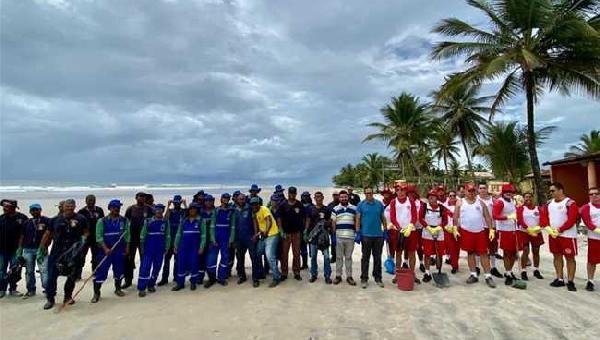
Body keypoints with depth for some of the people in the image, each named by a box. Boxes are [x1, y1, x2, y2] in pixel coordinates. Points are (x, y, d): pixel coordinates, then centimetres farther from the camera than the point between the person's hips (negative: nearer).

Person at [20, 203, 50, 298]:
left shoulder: (46, 221, -1)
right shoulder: (27, 222, 11)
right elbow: (22, 236, 15)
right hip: (28, 249, 5)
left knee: (44, 270, -9)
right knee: (29, 271, 11)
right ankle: (31, 290, 22)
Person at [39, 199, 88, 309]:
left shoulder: (81, 219, 0)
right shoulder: (56, 220, 6)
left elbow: (86, 232, 9)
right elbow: (48, 234, 13)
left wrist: (83, 238, -9)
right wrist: (42, 247, 11)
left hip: (73, 252, -1)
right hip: (56, 251, 1)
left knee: (72, 276, 9)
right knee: (52, 275, -1)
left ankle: (68, 296, 26)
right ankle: (50, 299, 14)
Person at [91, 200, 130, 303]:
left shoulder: (124, 221, 4)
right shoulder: (102, 221, -4)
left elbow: (127, 235, 7)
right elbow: (99, 236, -9)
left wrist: (127, 248, 3)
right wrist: (105, 248, -17)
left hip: (120, 250, 3)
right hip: (105, 250, -3)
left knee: (119, 270, 11)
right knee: (101, 271, -2)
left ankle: (118, 289, 28)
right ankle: (96, 293, 9)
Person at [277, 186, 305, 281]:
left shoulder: (299, 205, 0)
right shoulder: (283, 205, -2)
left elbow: (303, 218, 5)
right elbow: (279, 218, -2)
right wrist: (281, 231, -8)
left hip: (296, 232, 1)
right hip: (286, 233, -1)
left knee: (296, 254, 7)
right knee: (284, 254, 4)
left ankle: (296, 273, 17)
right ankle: (284, 273, 15)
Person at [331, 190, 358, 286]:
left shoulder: (354, 208, 5)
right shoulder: (335, 209, 3)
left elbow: (356, 222, 9)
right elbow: (333, 223, 4)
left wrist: (357, 233, 2)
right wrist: (333, 235, 0)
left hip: (350, 236, 1)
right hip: (339, 237, 0)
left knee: (348, 257, 10)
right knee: (339, 257, 8)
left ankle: (349, 276, 18)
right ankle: (338, 275, 18)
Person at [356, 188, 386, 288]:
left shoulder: (379, 204, 6)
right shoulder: (361, 204, 0)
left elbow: (383, 218, 11)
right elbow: (358, 219, -1)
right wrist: (358, 232, -7)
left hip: (378, 235, 2)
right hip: (366, 235, -2)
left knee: (377, 257, 11)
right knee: (365, 258, 5)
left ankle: (378, 278, 23)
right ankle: (364, 278, 13)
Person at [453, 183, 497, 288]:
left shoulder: (481, 202, 6)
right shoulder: (460, 202, 4)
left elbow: (487, 217, 5)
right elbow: (456, 217, 3)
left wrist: (491, 229, -2)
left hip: (480, 231, 0)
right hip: (466, 231, 0)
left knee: (483, 253, 1)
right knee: (470, 253, 8)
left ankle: (488, 276, 7)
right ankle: (473, 275, 18)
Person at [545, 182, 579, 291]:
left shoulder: (570, 203, -12)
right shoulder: (549, 203, 8)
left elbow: (571, 220, -18)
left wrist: (559, 230, -19)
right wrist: (548, 228, -8)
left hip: (567, 235, -6)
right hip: (552, 235, 7)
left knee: (570, 258, 2)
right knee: (557, 257, 13)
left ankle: (570, 282, 10)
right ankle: (560, 279, 23)